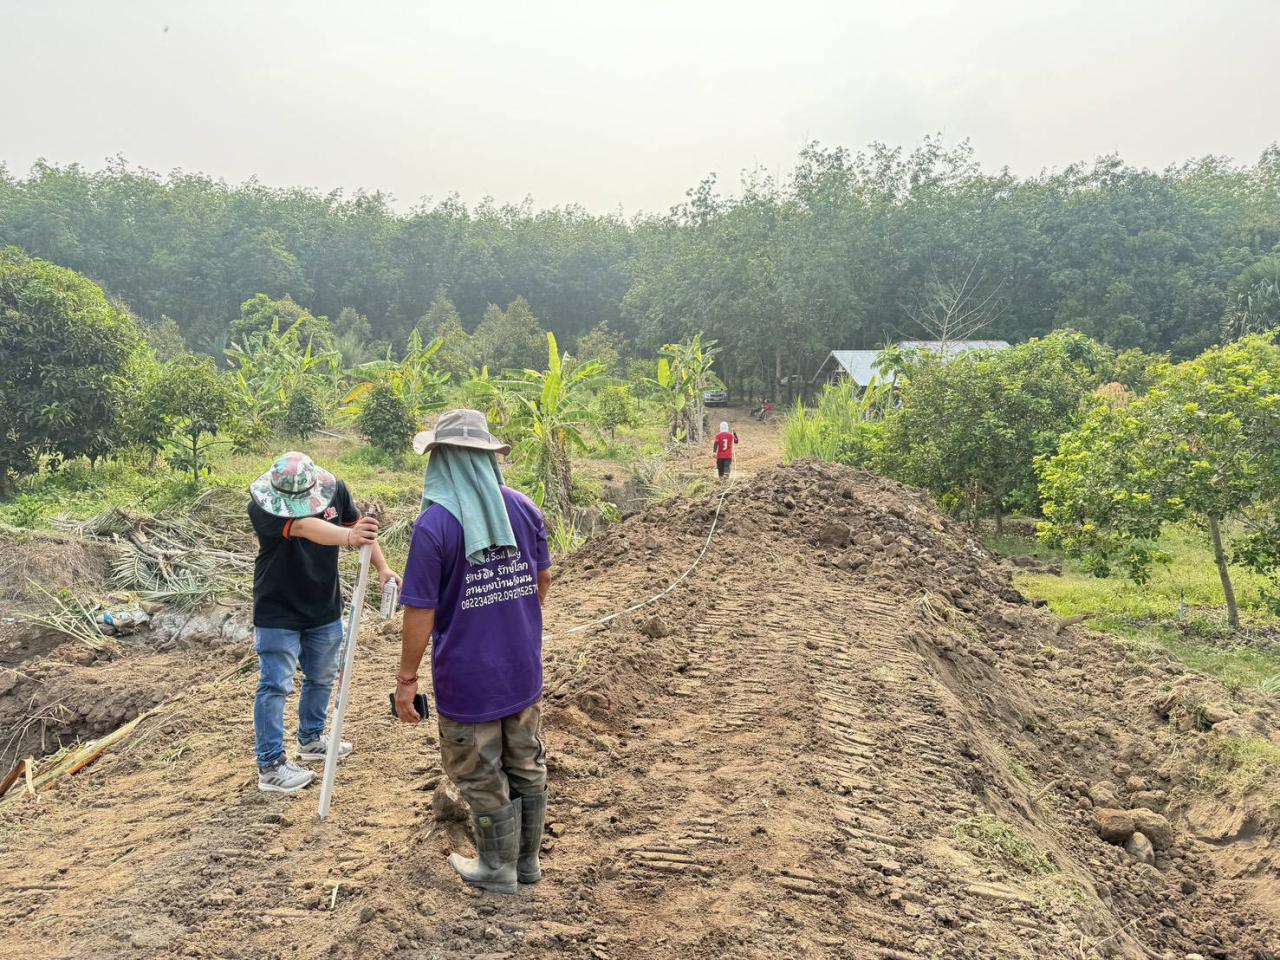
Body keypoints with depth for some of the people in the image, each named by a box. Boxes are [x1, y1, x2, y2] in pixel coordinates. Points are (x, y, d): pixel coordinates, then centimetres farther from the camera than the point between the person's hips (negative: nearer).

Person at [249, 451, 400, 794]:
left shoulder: (335, 489, -11)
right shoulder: (261, 505, -27)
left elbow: (359, 526, 3)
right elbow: (304, 527, -45)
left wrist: (382, 568, -8)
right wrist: (348, 538, -62)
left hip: (324, 609, 6)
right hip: (278, 613, -5)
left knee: (322, 678, 19)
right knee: (275, 686, -4)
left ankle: (311, 739, 39)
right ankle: (270, 766, 6)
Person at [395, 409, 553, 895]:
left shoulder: (434, 524, -20)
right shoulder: (523, 508, -4)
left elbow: (420, 613, -18)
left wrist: (406, 679, -6)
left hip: (467, 677, -5)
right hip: (523, 670, 5)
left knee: (483, 778, 13)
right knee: (527, 767, 20)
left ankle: (498, 869, 30)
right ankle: (527, 859, 37)